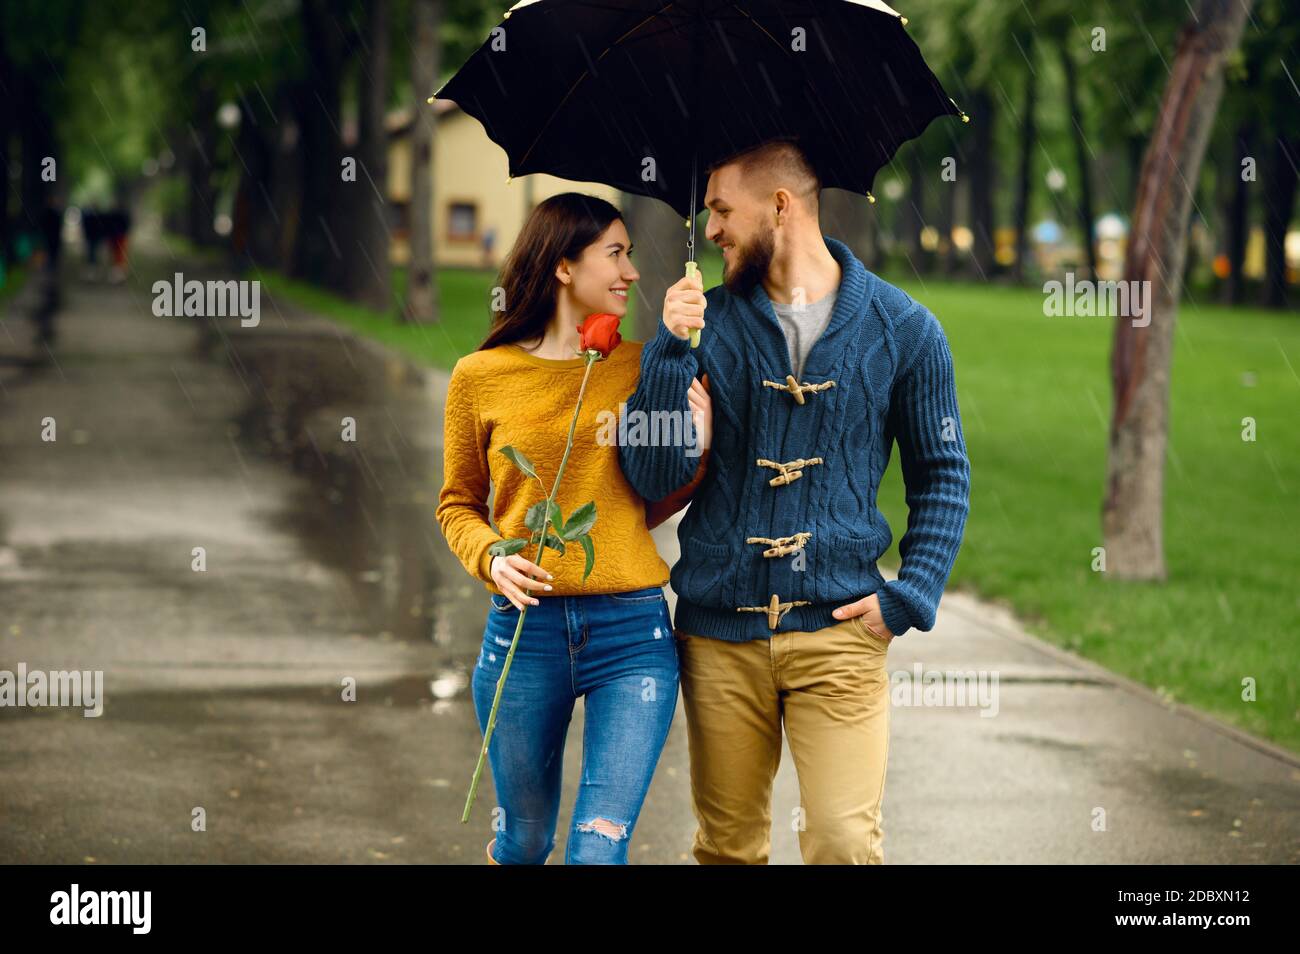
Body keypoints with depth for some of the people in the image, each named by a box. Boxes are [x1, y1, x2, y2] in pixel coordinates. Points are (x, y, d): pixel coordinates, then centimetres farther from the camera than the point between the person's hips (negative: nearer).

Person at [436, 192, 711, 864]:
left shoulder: (640, 367, 6)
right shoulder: (480, 377, 2)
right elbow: (457, 506, 12)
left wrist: (695, 451, -4)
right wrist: (491, 557, -8)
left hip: (632, 632, 1)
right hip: (525, 629, 0)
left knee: (599, 848, -9)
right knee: (525, 841, 14)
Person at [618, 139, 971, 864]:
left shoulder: (901, 328, 2)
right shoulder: (707, 321, 5)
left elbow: (944, 474, 10)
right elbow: (653, 477, -2)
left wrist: (911, 597, -2)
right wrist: (672, 350, -13)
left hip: (839, 629, -2)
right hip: (719, 634, 2)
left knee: (845, 841, -13)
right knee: (726, 845, 9)